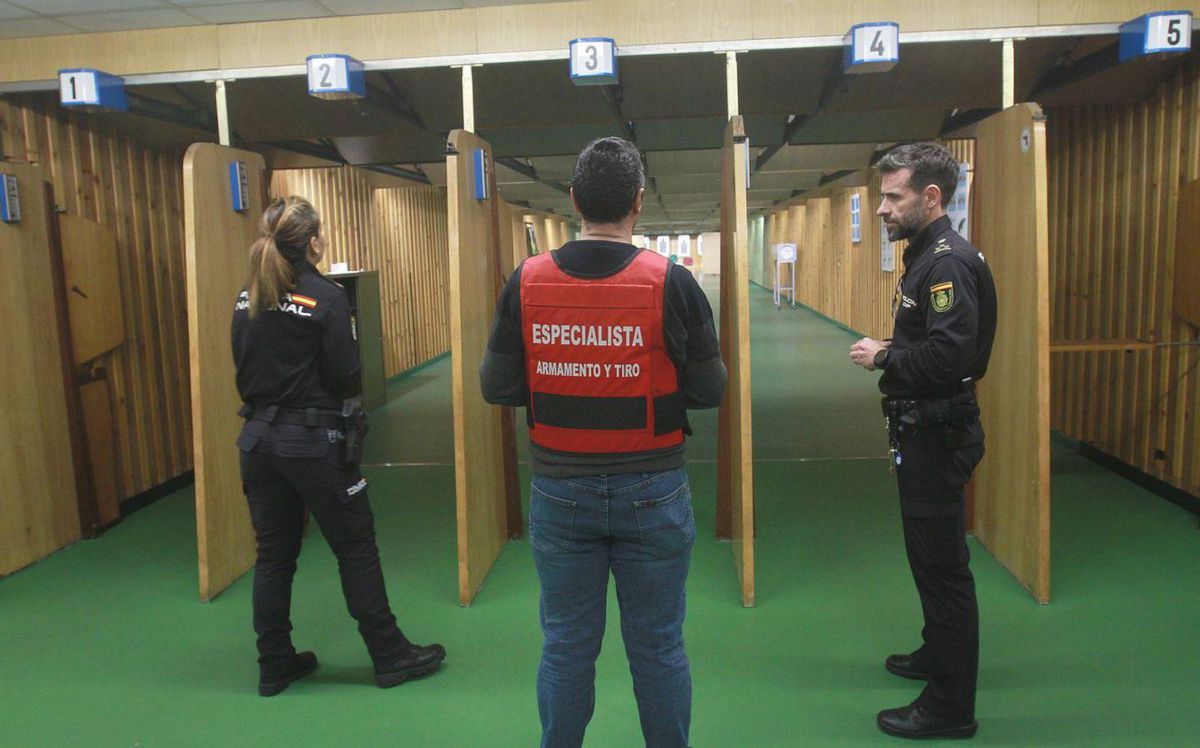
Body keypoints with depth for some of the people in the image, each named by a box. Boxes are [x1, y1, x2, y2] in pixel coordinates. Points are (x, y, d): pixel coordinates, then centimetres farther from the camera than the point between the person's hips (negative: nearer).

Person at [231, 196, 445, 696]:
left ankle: (275, 664, 24)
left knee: (274, 553, 14)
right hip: (313, 442, -6)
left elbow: (243, 370, 11)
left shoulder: (247, 299, 5)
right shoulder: (325, 297, -14)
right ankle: (390, 656, 15)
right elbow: (345, 378, -14)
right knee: (356, 548, 5)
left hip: (258, 438, 6)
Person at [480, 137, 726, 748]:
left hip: (560, 492, 2)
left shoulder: (526, 282, -7)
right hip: (652, 491, -1)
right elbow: (708, 390, -7)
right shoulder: (672, 283, -12)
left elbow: (496, 387, -3)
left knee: (566, 646, 17)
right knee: (658, 647, 15)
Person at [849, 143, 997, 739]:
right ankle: (938, 655, 42)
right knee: (931, 555, 23)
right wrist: (892, 353, 3)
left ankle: (950, 706, 13)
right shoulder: (926, 255, 13)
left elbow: (950, 354, -30)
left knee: (942, 564, -1)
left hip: (938, 436, -11)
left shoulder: (949, 262, -20)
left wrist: (884, 358, -17)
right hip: (924, 429, 11)